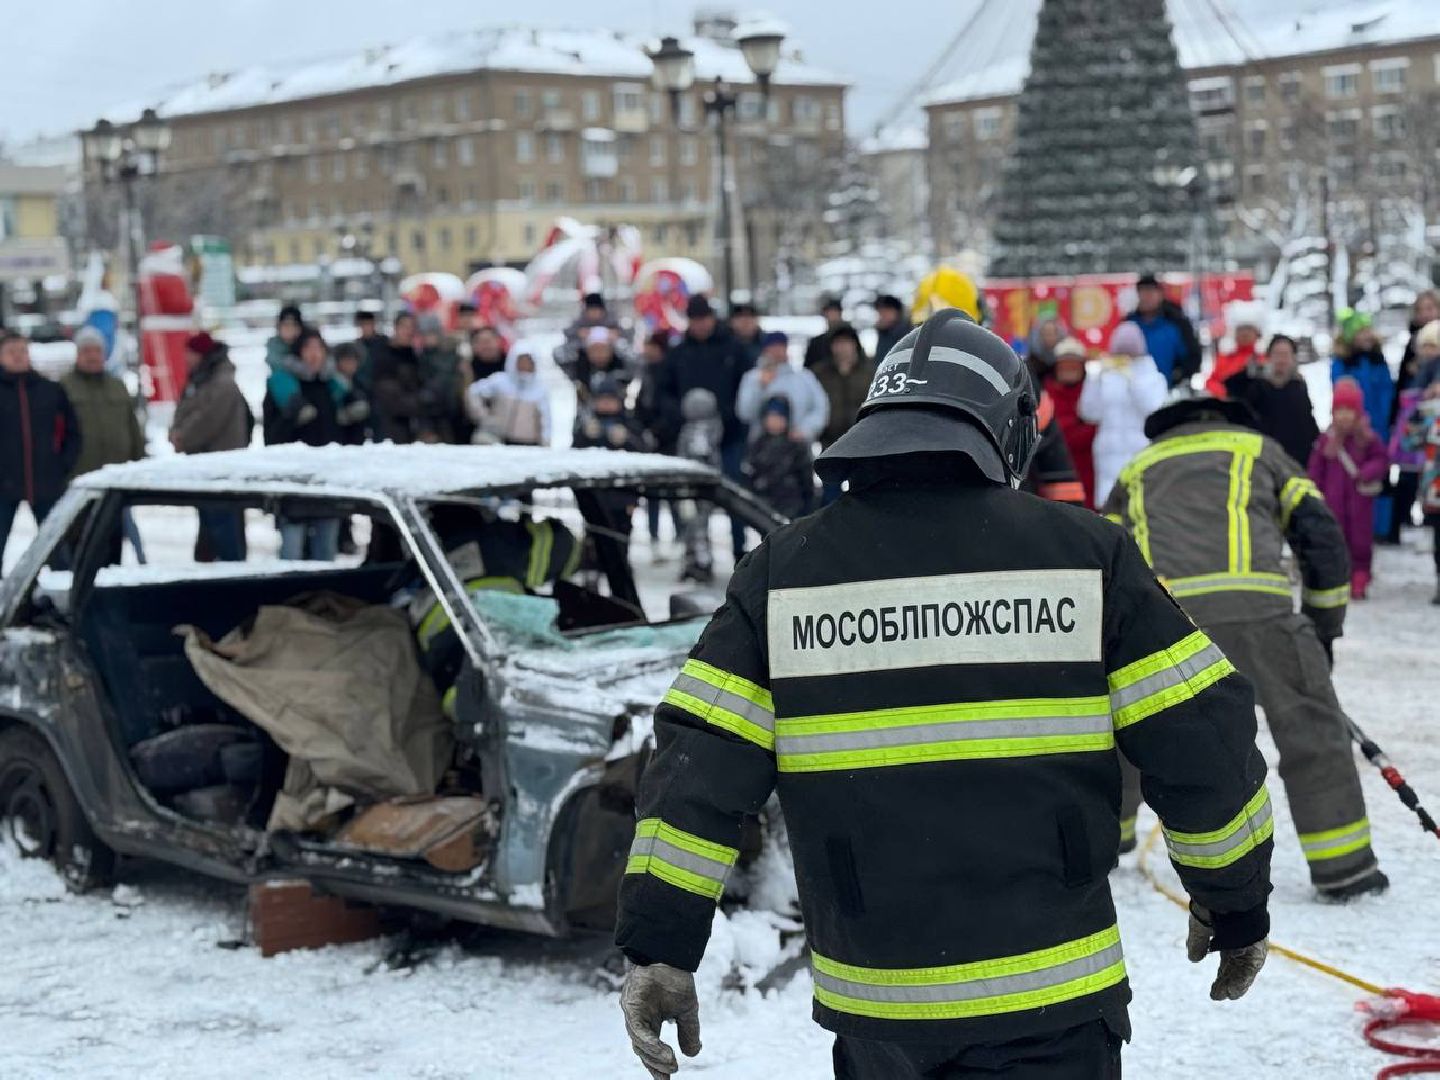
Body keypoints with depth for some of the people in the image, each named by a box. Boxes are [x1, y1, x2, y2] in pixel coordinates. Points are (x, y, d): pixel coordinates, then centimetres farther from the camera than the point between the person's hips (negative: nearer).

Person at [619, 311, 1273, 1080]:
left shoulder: (783, 570, 0)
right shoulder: (1083, 553, -4)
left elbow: (700, 764, -4)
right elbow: (1199, 736, -2)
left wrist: (659, 943, 1)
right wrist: (1236, 902, 12)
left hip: (873, 1007, 2)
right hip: (1048, 1003, -2)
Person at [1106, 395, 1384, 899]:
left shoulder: (1138, 467, 33)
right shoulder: (1261, 449, 29)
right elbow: (1320, 533, 18)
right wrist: (1325, 625, 25)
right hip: (1253, 603, -2)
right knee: (1310, 726, 9)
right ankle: (1342, 865, 8)